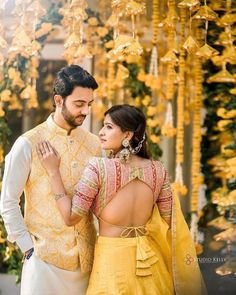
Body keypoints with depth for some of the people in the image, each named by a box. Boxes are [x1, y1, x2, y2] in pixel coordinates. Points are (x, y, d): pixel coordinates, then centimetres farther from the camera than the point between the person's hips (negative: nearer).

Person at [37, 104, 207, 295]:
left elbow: (71, 217, -13)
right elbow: (168, 222, 3)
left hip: (112, 258, -3)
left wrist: (53, 171, -9)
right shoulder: (158, 170, -4)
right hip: (150, 260, 4)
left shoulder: (99, 167, -16)